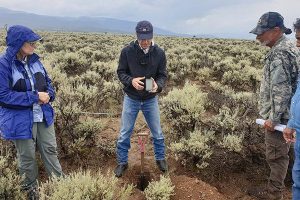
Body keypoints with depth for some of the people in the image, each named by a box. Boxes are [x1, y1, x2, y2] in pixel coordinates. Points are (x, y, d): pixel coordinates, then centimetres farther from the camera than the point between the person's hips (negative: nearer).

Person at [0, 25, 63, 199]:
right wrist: (35, 97, -24)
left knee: (50, 149, 16)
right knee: (27, 156, 12)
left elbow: (47, 80, 12)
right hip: (21, 119, -5)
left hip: (43, 115, 5)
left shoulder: (34, 59, 1)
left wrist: (49, 94, -11)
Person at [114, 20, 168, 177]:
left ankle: (160, 158, 38)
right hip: (131, 99, -1)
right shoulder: (127, 51, -13)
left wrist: (158, 85, -27)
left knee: (157, 133, 15)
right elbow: (121, 72, -5)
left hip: (151, 100, 1)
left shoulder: (159, 53, -9)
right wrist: (131, 81, -26)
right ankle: (122, 162, 29)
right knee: (124, 134, 9)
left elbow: (162, 75, -4)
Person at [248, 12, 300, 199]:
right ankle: (277, 184, 33)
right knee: (281, 152, 19)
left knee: (276, 154, 4)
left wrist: (273, 118, -20)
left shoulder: (279, 54, -21)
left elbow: (281, 91, -24)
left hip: (279, 115, -10)